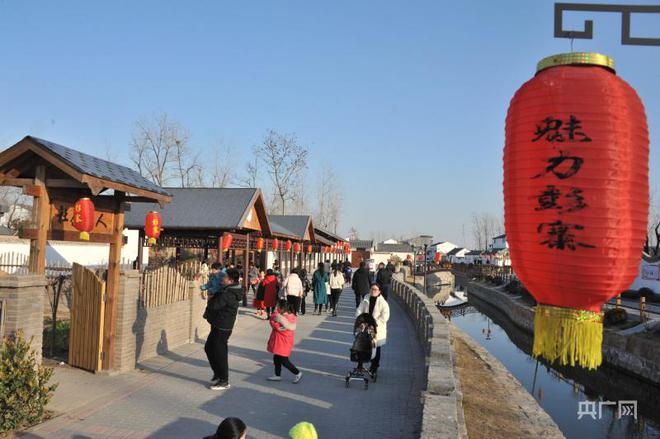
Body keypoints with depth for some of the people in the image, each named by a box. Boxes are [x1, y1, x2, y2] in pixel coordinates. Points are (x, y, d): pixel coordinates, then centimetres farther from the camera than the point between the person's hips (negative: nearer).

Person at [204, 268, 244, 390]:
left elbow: (214, 305, -24)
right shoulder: (233, 290, 6)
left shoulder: (228, 294, -25)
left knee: (220, 353, 1)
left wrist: (210, 300, -4)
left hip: (222, 327, -10)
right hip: (218, 325, 10)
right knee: (209, 348, 21)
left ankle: (224, 381, 12)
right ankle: (218, 374, 33)